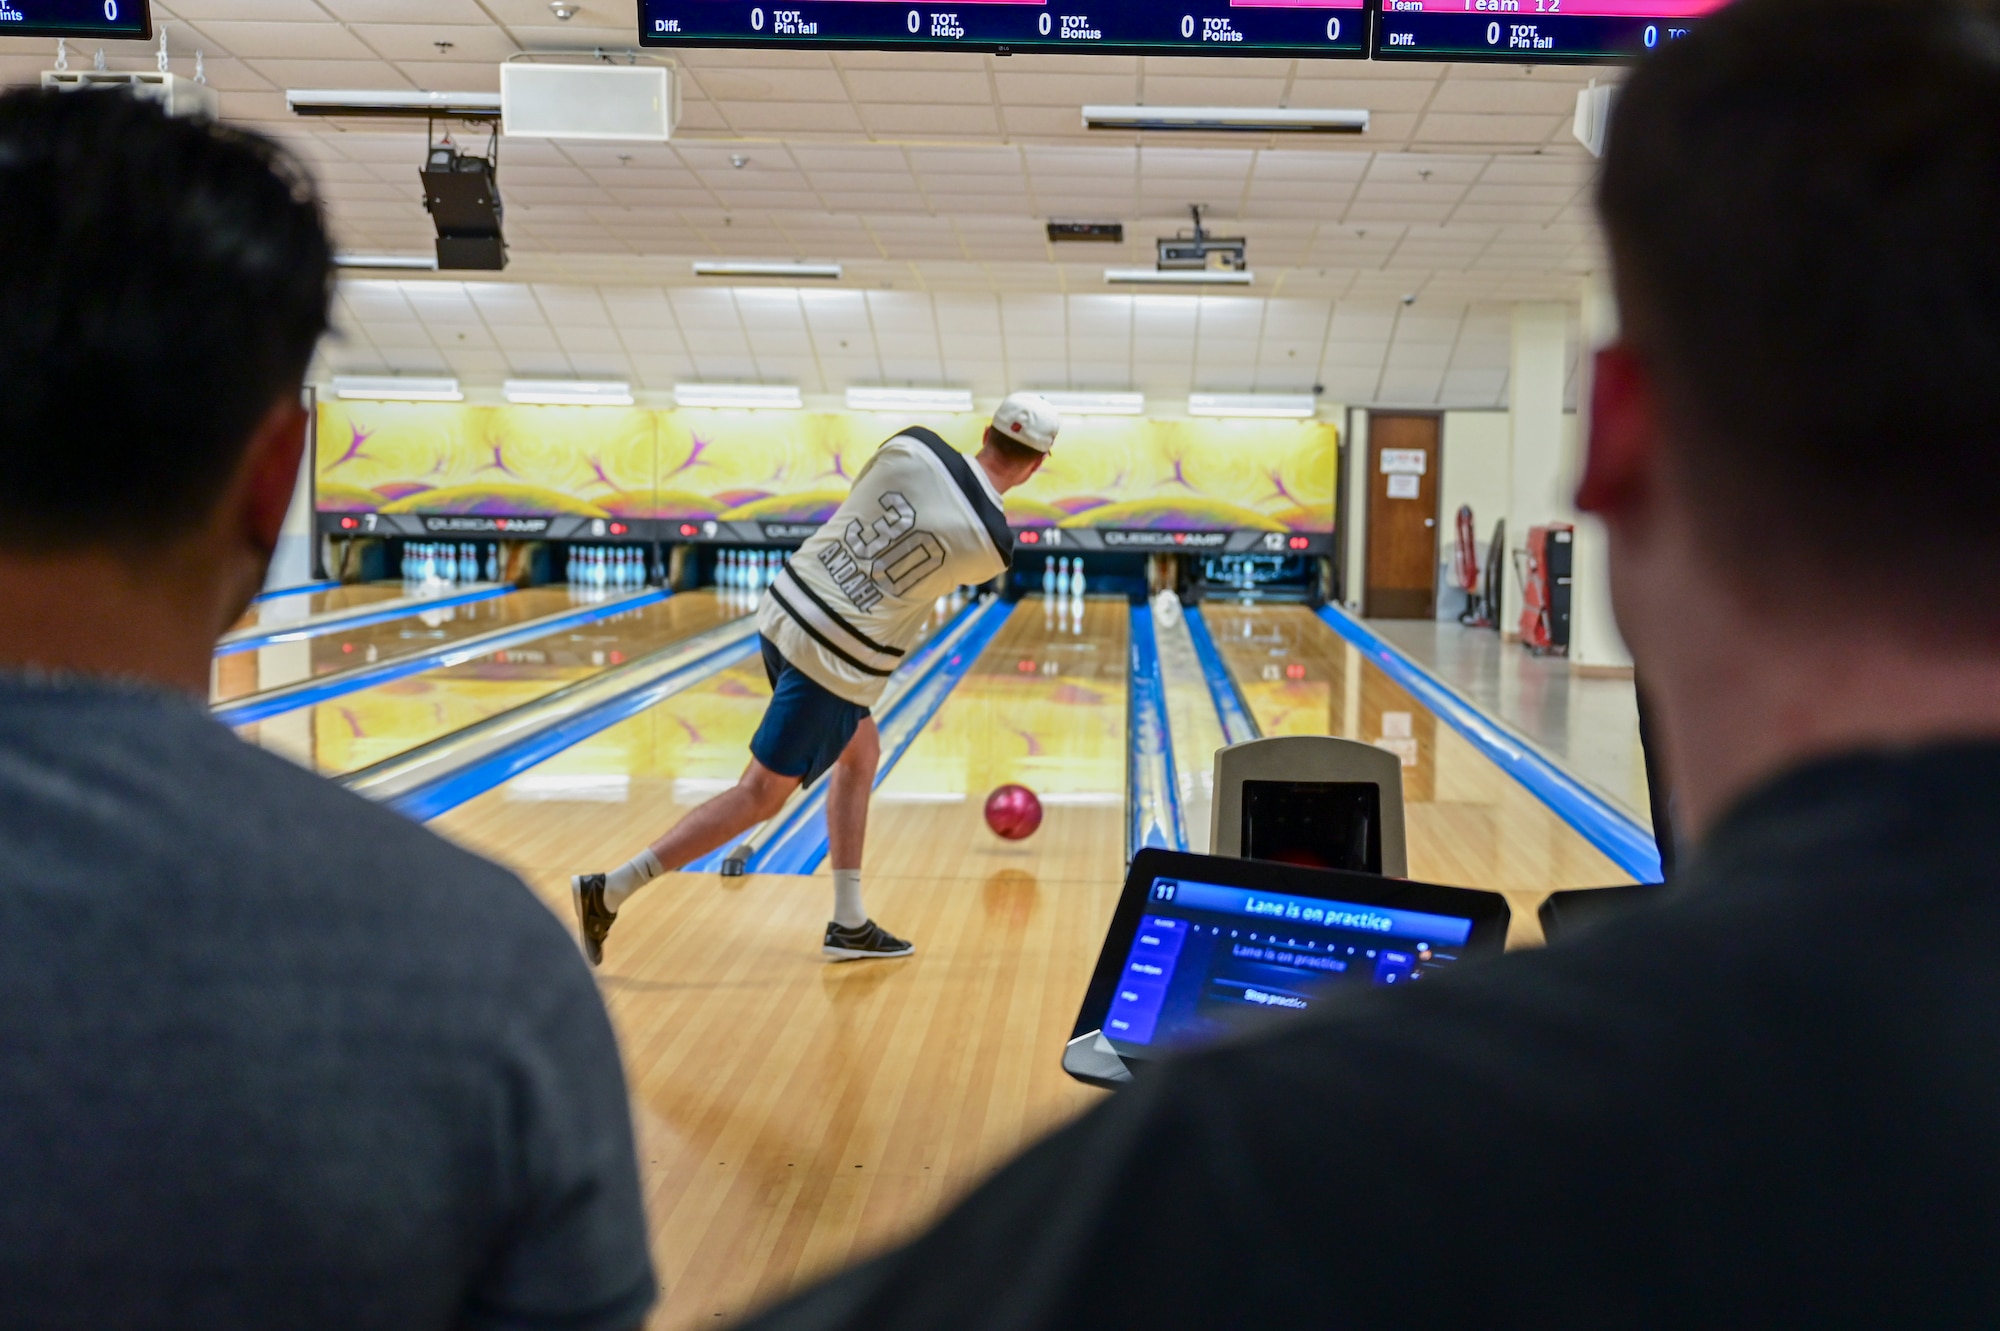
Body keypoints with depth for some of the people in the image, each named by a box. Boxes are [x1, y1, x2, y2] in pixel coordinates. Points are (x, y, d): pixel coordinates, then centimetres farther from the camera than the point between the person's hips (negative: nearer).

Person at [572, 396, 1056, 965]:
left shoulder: (912, 446, -5)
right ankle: (608, 892, 2)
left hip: (784, 608, 7)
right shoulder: (993, 544, -13)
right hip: (837, 667, -7)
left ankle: (849, 923, 27)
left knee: (860, 752, 22)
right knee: (761, 795, 4)